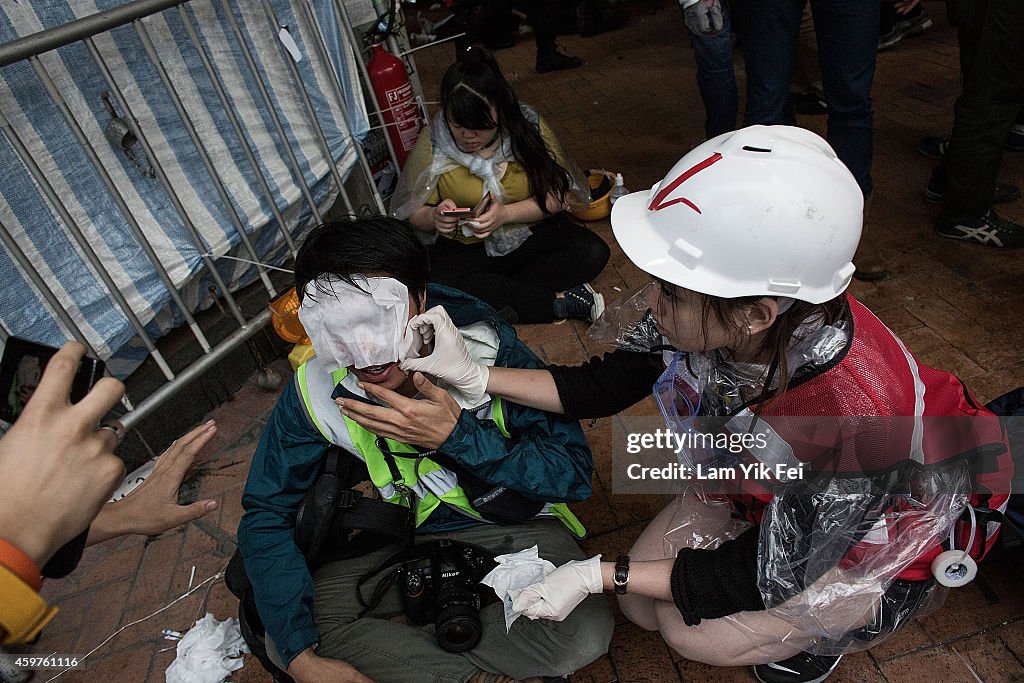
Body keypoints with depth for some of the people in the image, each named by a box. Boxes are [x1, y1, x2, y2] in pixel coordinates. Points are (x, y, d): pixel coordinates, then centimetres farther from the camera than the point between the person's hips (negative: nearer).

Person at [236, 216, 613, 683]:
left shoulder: (487, 347, -26)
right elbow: (266, 513, -9)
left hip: (515, 526, -1)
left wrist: (458, 435, -38)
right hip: (409, 536, 2)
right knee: (284, 636, -14)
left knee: (584, 634, -26)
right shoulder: (316, 390, -18)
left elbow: (574, 473, -24)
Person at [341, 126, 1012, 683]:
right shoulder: (717, 323, -28)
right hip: (761, 485, 5)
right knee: (641, 606, 2)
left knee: (692, 628, -15)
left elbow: (761, 579, -28)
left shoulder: (855, 422, -43)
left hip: (875, 532, -4)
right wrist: (471, 373, -20)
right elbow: (604, 386, -13)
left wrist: (597, 574, -27)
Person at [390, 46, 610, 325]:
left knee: (593, 253, -23)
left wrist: (505, 214, -23)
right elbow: (414, 212, -1)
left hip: (535, 235, 1)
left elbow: (561, 194, -8)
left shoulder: (528, 127, -8)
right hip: (466, 250, 0)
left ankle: (495, 293, -21)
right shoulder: (433, 143, -9)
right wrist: (434, 217, -26)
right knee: (436, 284, -33)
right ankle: (560, 301, -24)